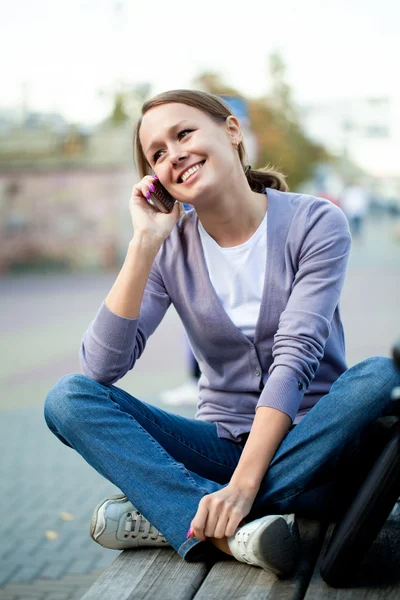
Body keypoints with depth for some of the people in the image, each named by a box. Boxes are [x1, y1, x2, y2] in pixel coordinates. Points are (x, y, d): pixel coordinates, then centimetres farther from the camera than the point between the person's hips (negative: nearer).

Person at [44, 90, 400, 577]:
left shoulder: (315, 223, -7)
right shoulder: (169, 248, 0)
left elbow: (294, 359, -18)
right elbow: (101, 367, -12)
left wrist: (242, 485, -29)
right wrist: (144, 244, -17)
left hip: (306, 445, -2)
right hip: (221, 443, 2)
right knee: (68, 398, -16)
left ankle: (171, 512, -27)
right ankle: (236, 528, -33)